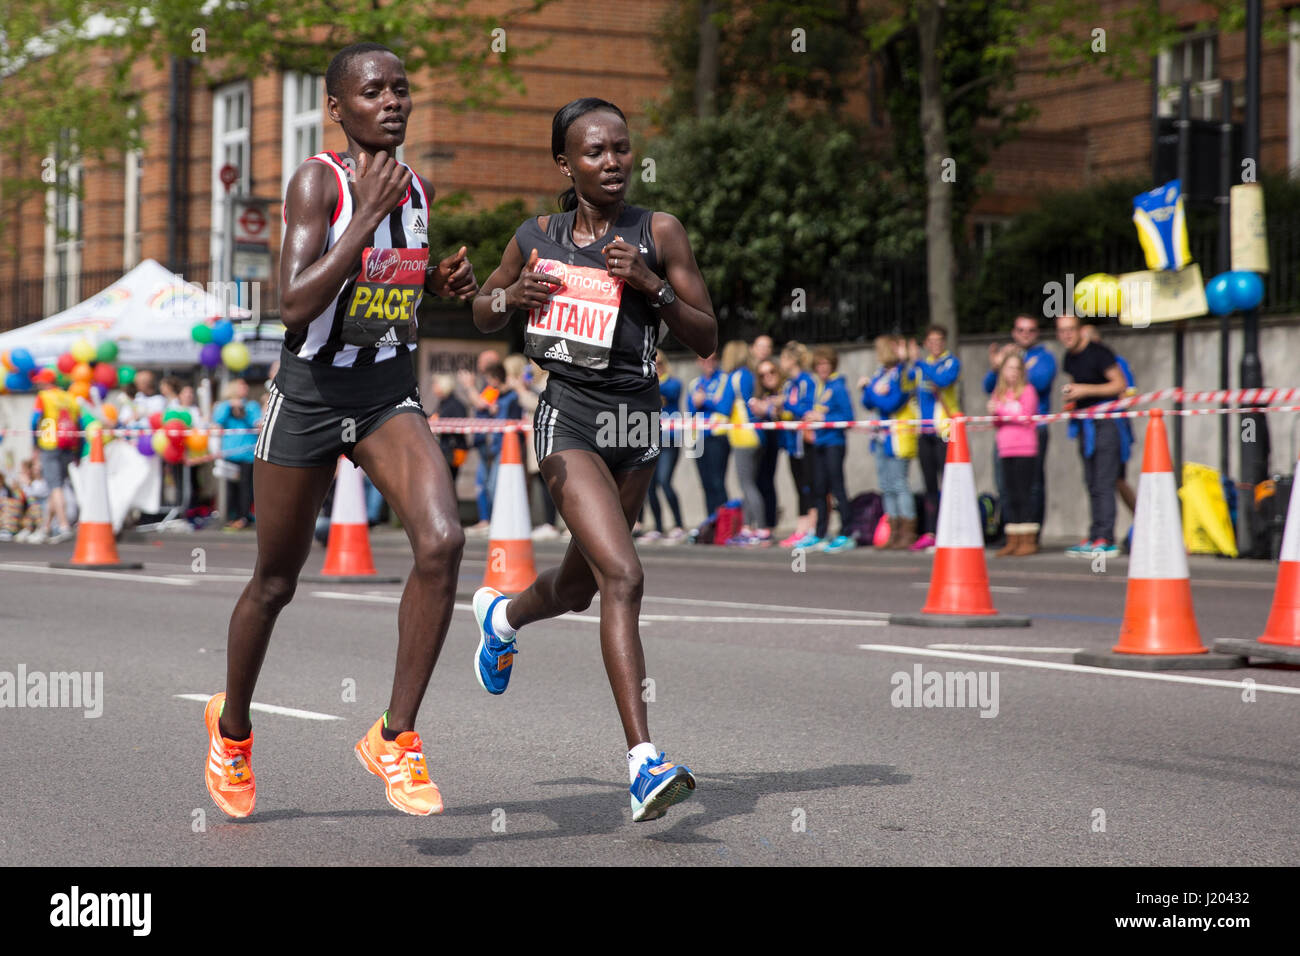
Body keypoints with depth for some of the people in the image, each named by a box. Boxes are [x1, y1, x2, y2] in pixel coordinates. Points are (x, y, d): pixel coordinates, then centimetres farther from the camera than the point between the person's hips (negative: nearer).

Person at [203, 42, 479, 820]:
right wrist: (368, 214, -27)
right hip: (309, 397, -4)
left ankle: (396, 739, -9)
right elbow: (295, 305, -27)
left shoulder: (417, 188, 3)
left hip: (391, 397, 4)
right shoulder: (317, 181, -15)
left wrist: (444, 282, 2)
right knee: (277, 581, 11)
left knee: (442, 541, -21)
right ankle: (232, 727, 39)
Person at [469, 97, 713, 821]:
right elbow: (483, 314, 18)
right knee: (623, 576, -21)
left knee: (582, 584, 19)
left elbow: (707, 340, -3)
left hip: (639, 420, 3)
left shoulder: (659, 233, -1)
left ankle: (503, 615, 56)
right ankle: (645, 763, -24)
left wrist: (650, 283, -17)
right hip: (569, 416, -3)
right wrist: (511, 295, -4)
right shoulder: (536, 238, 3)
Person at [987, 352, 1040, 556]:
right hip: (1006, 451, 6)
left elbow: (1025, 416, -11)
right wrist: (993, 414, -4)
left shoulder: (1027, 390, -2)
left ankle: (1029, 541, -5)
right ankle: (1012, 541, 9)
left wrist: (1001, 409, -9)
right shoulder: (999, 393, 15)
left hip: (1024, 450, -6)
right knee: (1010, 495, 6)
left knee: (1023, 493, -7)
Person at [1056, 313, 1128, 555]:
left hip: (1105, 423, -8)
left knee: (1104, 482, -12)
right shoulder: (1069, 359, 13)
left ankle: (1106, 539, -14)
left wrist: (1085, 390, -18)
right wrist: (1071, 400, 7)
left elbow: (1120, 385, -13)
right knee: (1091, 483, 8)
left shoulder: (1098, 353, -11)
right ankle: (1094, 537, 10)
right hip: (1085, 423, 8)